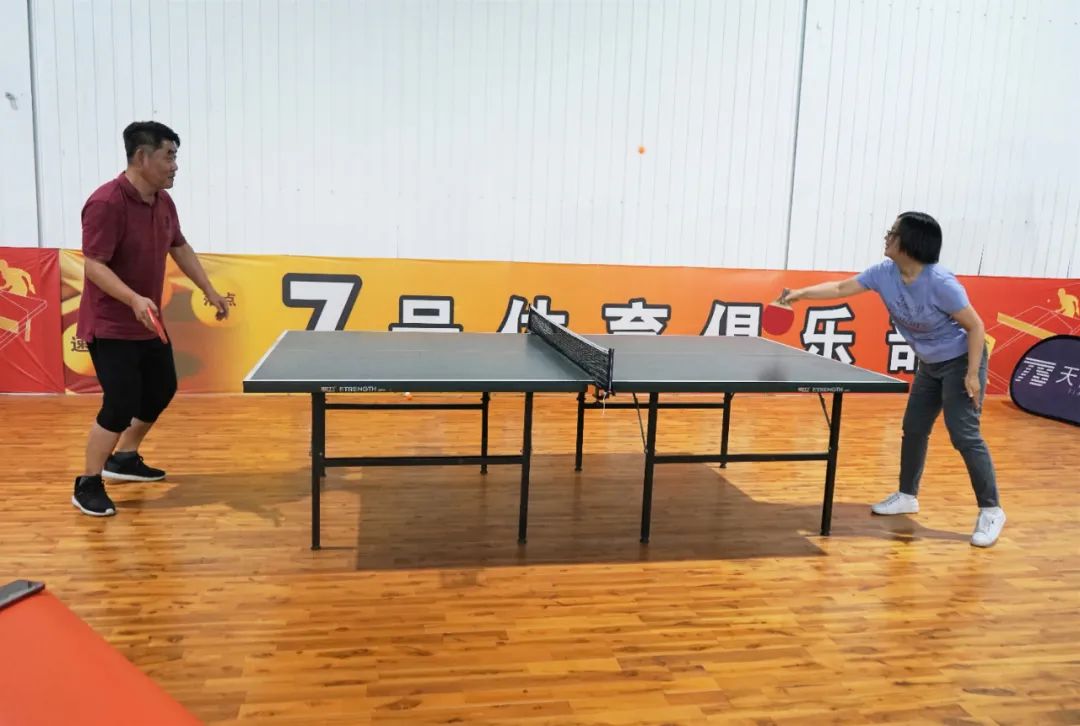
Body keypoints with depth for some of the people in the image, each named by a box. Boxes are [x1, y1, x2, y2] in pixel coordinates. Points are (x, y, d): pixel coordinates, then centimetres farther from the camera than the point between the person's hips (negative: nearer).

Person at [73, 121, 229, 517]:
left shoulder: (163, 201, 3)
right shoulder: (106, 202, -22)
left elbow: (180, 248, 18)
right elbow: (93, 265, -25)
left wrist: (209, 291, 18)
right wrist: (134, 299, -39)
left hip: (148, 324, 9)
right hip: (110, 326, -9)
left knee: (161, 389, 18)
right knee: (121, 405, -9)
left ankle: (124, 458, 37)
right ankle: (87, 485, 8)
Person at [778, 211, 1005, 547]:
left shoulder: (940, 283, -30)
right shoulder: (884, 273, -11)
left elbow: (976, 326, -22)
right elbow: (841, 287, 0)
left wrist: (973, 374, -26)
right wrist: (801, 293, -7)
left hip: (962, 361, -8)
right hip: (930, 365, 8)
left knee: (964, 435, -12)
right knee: (913, 430, 12)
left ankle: (991, 510, 0)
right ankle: (907, 496, 28)